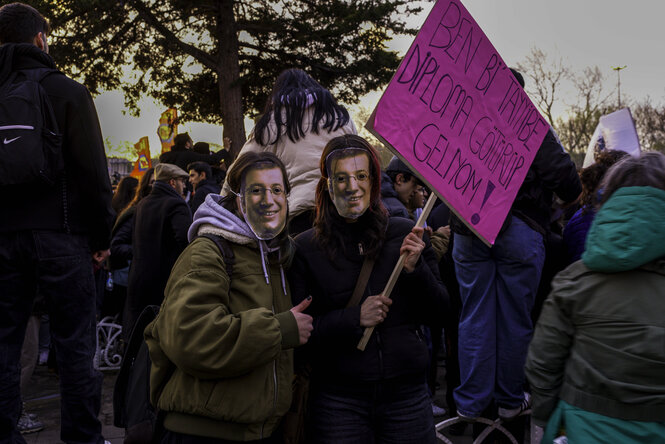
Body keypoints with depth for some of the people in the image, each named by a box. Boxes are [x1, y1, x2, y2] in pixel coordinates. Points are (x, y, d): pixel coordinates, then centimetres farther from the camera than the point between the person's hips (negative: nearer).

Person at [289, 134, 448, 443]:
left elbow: (436, 314, 3)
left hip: (407, 394, 2)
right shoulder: (306, 248, -4)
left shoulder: (405, 234, 0)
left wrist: (415, 270, -13)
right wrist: (354, 318, -17)